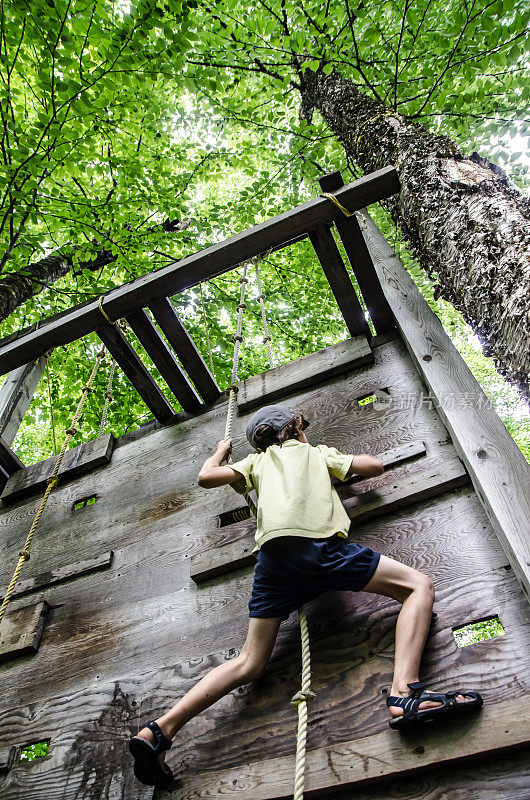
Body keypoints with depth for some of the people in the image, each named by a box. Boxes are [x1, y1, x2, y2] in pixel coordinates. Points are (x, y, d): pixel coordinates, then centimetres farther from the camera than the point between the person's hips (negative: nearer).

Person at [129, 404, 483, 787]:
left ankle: (160, 729, -2)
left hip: (272, 553, 4)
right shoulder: (318, 452, 27)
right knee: (419, 585, 3)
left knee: (250, 664, 10)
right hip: (319, 544, -3)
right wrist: (340, 467, 47)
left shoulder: (256, 461, 31)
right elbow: (376, 465, 28)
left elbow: (205, 477, 26)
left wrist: (220, 452, 47)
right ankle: (405, 692, -19)